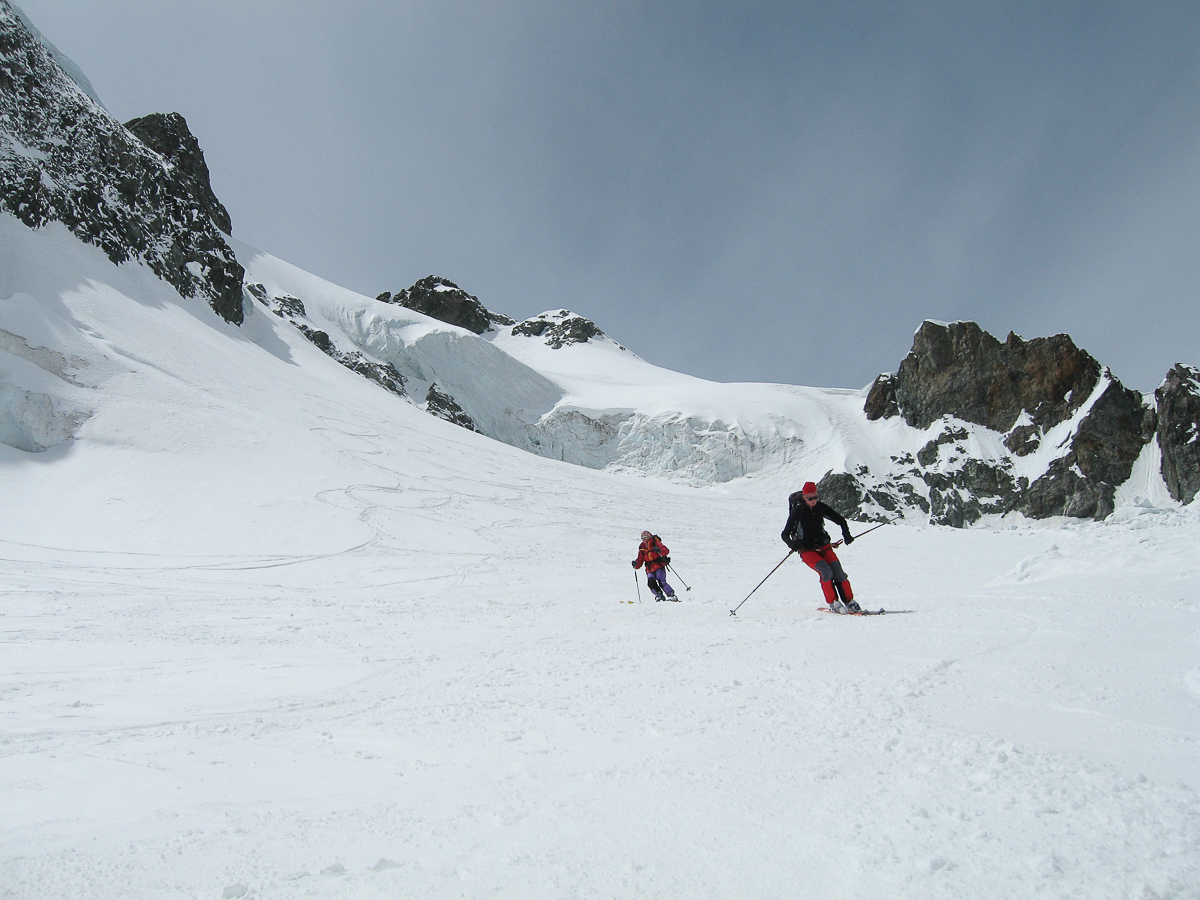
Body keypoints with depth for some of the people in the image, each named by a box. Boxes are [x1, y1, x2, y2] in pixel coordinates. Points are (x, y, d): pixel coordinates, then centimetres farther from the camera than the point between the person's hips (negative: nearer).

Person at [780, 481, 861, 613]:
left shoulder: (820, 507, -2)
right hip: (806, 549, -4)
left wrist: (846, 534, -10)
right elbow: (785, 534, -13)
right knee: (826, 572, -23)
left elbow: (840, 520, 8)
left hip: (823, 545, 4)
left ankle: (849, 602, 1)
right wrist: (792, 544, -33)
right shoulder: (798, 511, -13)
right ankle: (833, 603, -11)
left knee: (838, 572, -10)